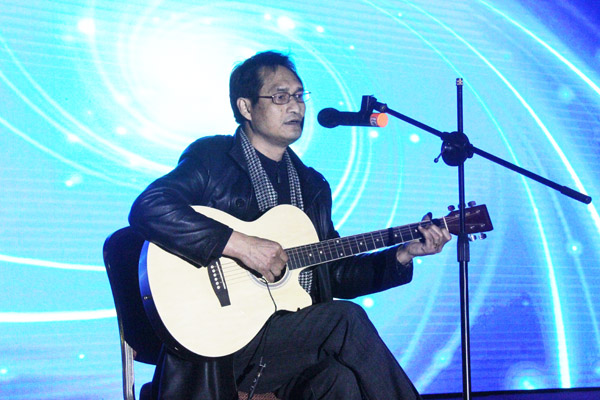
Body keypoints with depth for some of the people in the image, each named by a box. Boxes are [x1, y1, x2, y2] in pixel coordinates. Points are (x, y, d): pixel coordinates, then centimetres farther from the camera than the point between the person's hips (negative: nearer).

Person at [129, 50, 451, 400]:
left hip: (299, 339, 5)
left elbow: (335, 276, 20)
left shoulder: (312, 184, 19)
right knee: (346, 320, -22)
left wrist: (404, 253, 8)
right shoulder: (211, 157, -1)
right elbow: (147, 208, -18)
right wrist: (239, 244, -23)